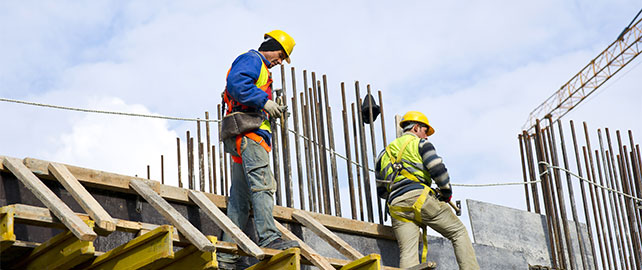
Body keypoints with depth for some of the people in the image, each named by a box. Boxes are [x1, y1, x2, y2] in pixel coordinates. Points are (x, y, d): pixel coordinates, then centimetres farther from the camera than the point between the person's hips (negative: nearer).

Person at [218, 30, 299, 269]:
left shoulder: (260, 69, 33)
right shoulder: (251, 59, 2)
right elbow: (236, 82, -18)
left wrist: (271, 111, 15)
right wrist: (264, 101, -18)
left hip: (244, 139, 10)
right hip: (247, 131, -10)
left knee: (240, 199, 4)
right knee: (262, 183, -22)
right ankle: (269, 238, -33)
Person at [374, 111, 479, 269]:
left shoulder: (385, 153, 28)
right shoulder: (420, 143, 11)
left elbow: (381, 191, 28)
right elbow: (438, 169, -4)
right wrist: (446, 193, 9)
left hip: (396, 207, 5)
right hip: (419, 197, -5)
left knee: (407, 254, -7)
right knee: (458, 232, 6)